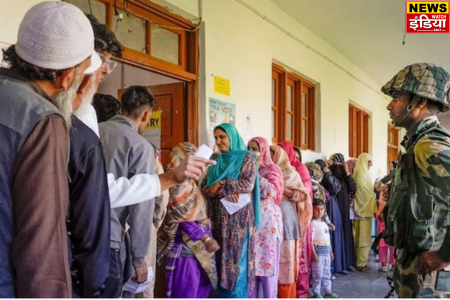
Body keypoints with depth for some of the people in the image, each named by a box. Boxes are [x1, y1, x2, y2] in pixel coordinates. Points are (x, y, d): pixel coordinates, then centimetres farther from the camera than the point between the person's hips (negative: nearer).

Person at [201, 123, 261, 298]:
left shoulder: (246, 158, 2)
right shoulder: (215, 163, 15)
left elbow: (248, 184, -12)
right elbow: (204, 189, 5)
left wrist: (220, 185, -10)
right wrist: (224, 193, -13)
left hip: (238, 219, -5)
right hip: (218, 220, 5)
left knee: (236, 262, -4)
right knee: (221, 262, 6)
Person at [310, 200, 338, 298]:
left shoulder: (324, 224, 14)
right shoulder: (313, 224, -12)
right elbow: (310, 239, -17)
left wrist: (331, 251, 20)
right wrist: (313, 253, -21)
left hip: (326, 251, 8)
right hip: (318, 251, -8)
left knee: (327, 273, 15)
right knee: (317, 274, -2)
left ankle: (328, 291, 25)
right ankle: (317, 293, 8)